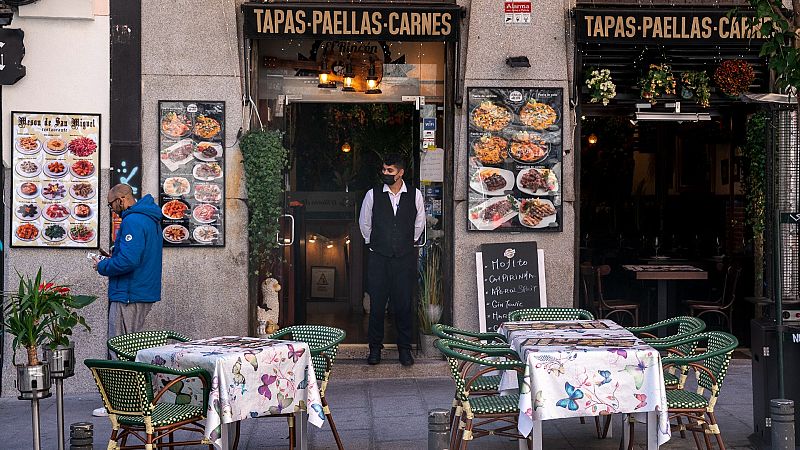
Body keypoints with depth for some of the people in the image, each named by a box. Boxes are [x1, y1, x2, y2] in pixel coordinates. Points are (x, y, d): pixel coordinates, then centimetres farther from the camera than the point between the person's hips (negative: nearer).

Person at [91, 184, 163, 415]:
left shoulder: (132, 221, -17)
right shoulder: (150, 220, 16)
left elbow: (127, 261, -26)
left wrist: (103, 266, -9)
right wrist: (114, 256, 14)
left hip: (128, 296, -10)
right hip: (145, 294, 10)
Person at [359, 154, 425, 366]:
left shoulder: (415, 195, 2)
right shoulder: (373, 195, 1)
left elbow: (419, 224, 15)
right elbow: (364, 223, 14)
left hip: (405, 258, 0)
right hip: (378, 258, 0)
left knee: (404, 304, 2)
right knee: (377, 304, 0)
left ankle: (404, 349, 13)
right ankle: (375, 348, 11)